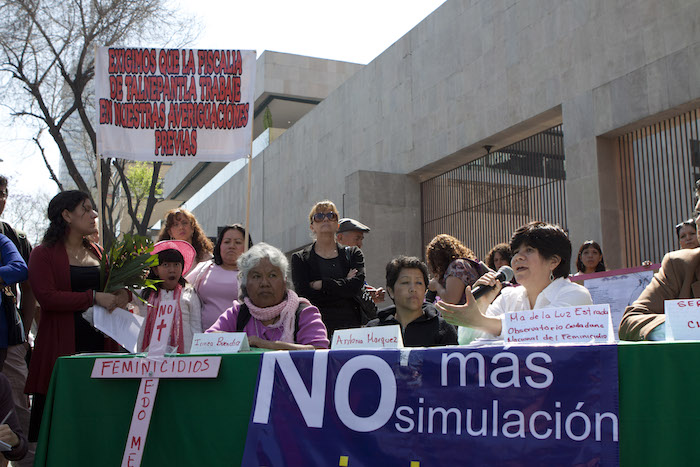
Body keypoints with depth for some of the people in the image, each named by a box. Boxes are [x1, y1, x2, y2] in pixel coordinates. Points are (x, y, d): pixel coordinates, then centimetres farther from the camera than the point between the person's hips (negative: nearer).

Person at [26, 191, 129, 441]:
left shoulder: (97, 252, 17)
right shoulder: (43, 253, 0)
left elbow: (111, 288, 26)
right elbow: (47, 297, -13)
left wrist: (123, 293, 3)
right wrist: (93, 297, -18)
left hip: (100, 343, 5)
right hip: (62, 346, -5)